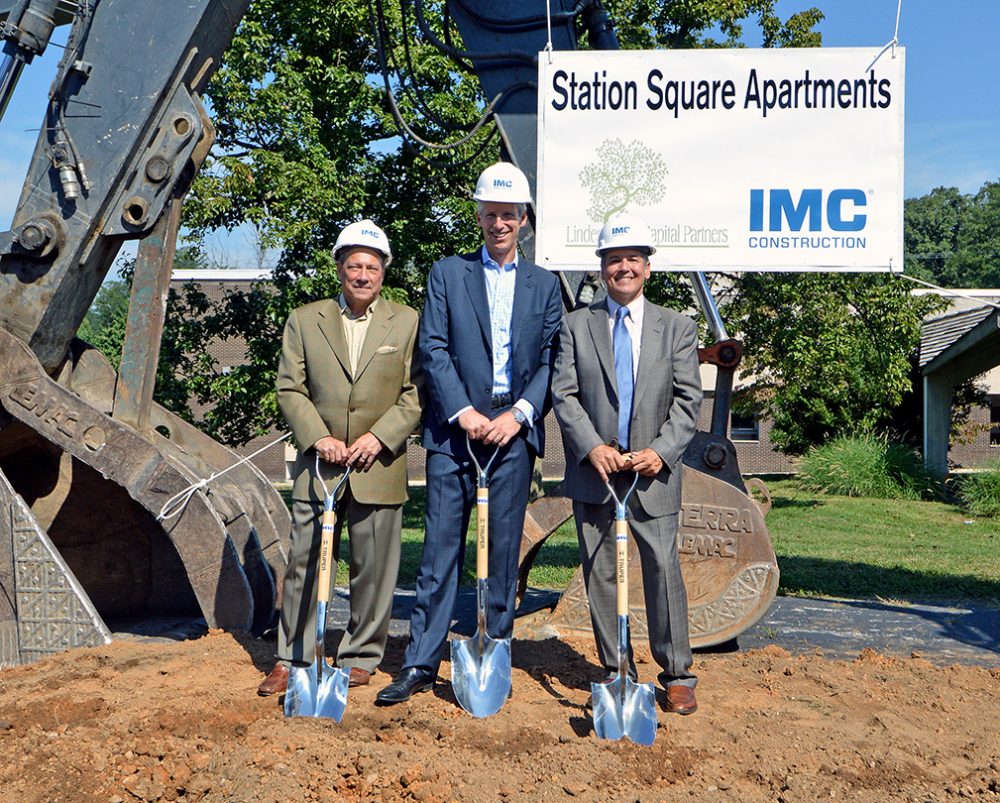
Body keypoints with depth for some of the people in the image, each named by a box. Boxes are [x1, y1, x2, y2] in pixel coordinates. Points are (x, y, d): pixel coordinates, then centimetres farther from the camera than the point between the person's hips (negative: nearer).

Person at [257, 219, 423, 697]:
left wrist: (379, 436, -10)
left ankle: (361, 657, 20)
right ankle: (292, 658, 15)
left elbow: (416, 393, 1)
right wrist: (319, 438, -8)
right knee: (303, 562, 4)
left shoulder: (407, 322, 5)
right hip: (319, 463, 1)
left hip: (379, 467, -1)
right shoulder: (304, 320, 8)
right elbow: (290, 388, 5)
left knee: (373, 567, 6)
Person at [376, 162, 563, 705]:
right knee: (441, 544, 0)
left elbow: (552, 361, 6)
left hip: (513, 429, 1)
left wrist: (520, 413, -9)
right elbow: (433, 349, 1)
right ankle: (421, 662, 6)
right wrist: (463, 412, -11)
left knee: (504, 548, 5)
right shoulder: (447, 273, 10)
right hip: (454, 426, -1)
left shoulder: (544, 285, 14)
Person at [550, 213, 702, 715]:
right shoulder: (576, 325, 8)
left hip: (653, 471, -1)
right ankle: (616, 673, 16)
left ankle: (677, 675, 8)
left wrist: (661, 451, -12)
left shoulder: (677, 328, 9)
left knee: (663, 569, -4)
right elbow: (563, 394, 1)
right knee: (599, 574, 5)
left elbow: (688, 400, 3)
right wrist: (592, 447, -13)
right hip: (593, 470, 1)